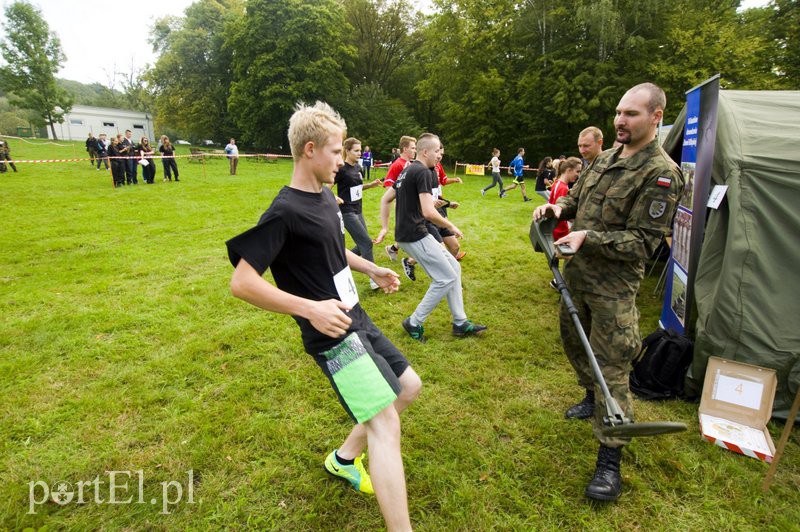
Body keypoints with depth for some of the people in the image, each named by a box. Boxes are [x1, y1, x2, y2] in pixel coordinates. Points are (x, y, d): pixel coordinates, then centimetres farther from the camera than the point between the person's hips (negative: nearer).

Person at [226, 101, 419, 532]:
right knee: (385, 421, -12)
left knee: (408, 386, 18)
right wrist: (310, 308, -27)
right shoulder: (284, 212, -18)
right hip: (333, 334, -9)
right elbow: (242, 283, -21)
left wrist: (371, 269, 14)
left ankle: (345, 457, 34)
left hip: (356, 319, 9)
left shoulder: (326, 196, 9)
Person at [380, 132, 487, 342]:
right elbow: (428, 212, -23)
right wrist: (451, 226, -8)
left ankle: (460, 323, 19)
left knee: (454, 267, 13)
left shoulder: (407, 171, 16)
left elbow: (385, 200, 20)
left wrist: (385, 228, 19)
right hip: (415, 235, -10)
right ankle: (414, 323, 8)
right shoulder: (423, 172, -14)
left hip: (407, 234, 10)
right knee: (447, 278, -3)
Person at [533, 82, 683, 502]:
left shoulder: (660, 173, -15)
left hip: (614, 285, -8)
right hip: (576, 273, 8)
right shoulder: (604, 159, 9)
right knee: (574, 342, 23)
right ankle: (592, 397, 49)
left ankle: (610, 460, 9)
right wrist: (558, 207, 0)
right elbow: (577, 197, 22)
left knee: (612, 368, -3)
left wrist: (589, 238, -28)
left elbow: (643, 242, -19)